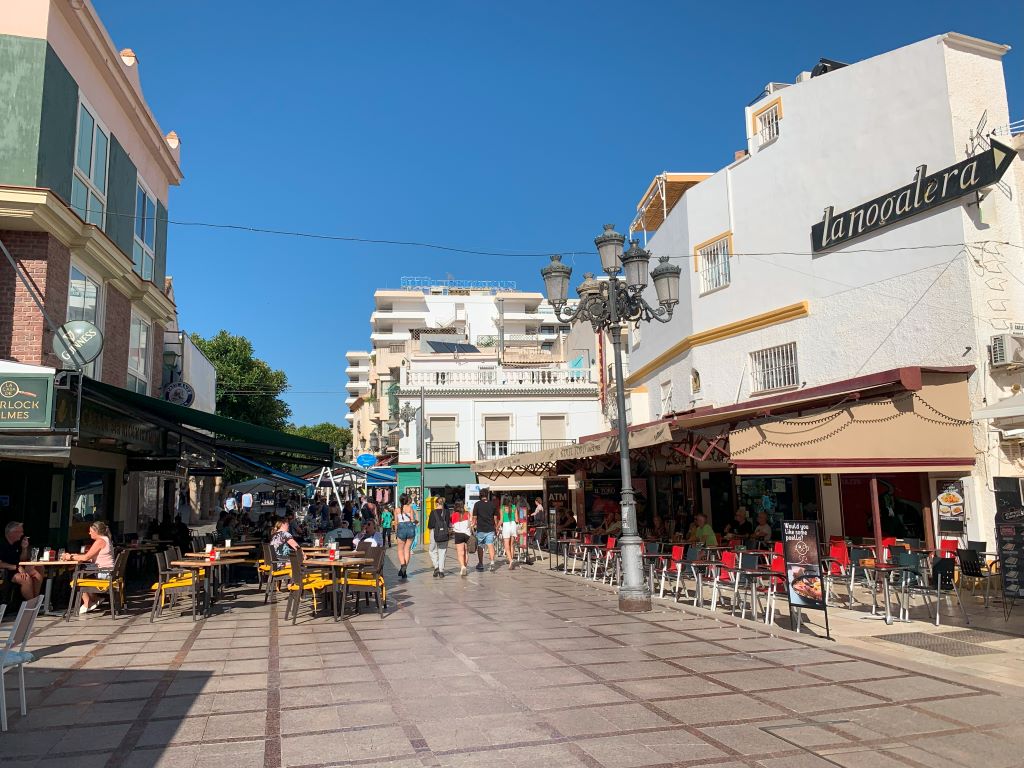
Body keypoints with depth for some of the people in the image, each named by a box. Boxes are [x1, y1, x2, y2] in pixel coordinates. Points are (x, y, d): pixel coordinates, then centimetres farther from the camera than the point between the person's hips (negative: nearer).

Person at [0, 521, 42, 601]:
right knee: (26, 578, -29)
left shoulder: (17, 543, 8)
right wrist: (17, 567, -24)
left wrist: (24, 548, -3)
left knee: (38, 576, -12)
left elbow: (22, 561, 13)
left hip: (16, 569, 8)